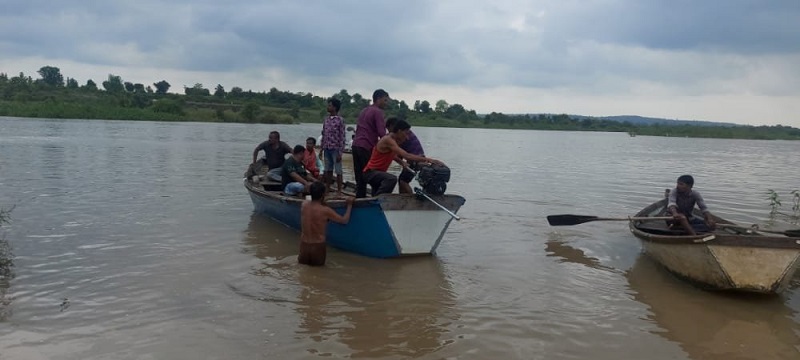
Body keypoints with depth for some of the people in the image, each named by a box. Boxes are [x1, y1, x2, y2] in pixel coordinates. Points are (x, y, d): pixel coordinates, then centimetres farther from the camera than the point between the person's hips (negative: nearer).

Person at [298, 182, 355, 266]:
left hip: (304, 244, 4)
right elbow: (345, 220, -6)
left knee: (302, 261, 27)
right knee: (319, 263, 21)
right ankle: (315, 261, 0)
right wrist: (349, 205, 5)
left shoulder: (304, 204, -4)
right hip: (318, 246, -3)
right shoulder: (325, 210, -16)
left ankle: (303, 258, 5)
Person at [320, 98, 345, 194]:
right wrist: (321, 149, 10)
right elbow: (323, 135, 14)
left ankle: (339, 191, 8)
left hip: (335, 149, -5)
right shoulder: (326, 119, 9)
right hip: (326, 149, 5)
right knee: (328, 171, 13)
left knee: (338, 171, 1)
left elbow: (342, 137, -9)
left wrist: (340, 153, -13)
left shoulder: (340, 120, -8)